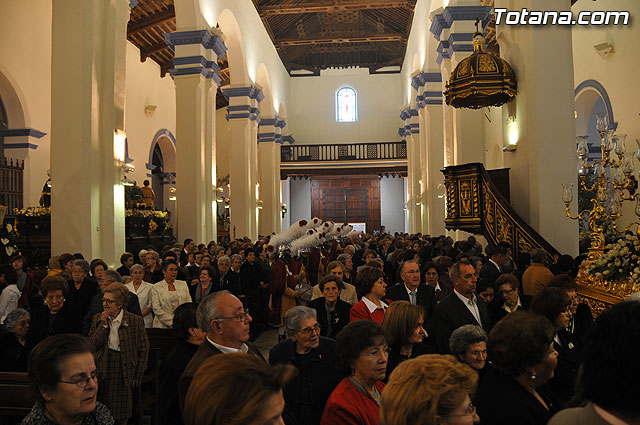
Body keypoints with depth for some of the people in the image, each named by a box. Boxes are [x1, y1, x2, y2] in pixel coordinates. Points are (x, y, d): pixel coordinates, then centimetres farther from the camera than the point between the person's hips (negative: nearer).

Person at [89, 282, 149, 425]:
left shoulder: (135, 320, -6)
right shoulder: (97, 319, 4)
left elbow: (144, 350, -2)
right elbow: (92, 346, -3)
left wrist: (137, 377, -3)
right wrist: (103, 325, -13)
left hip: (124, 373, -2)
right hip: (102, 372, 2)